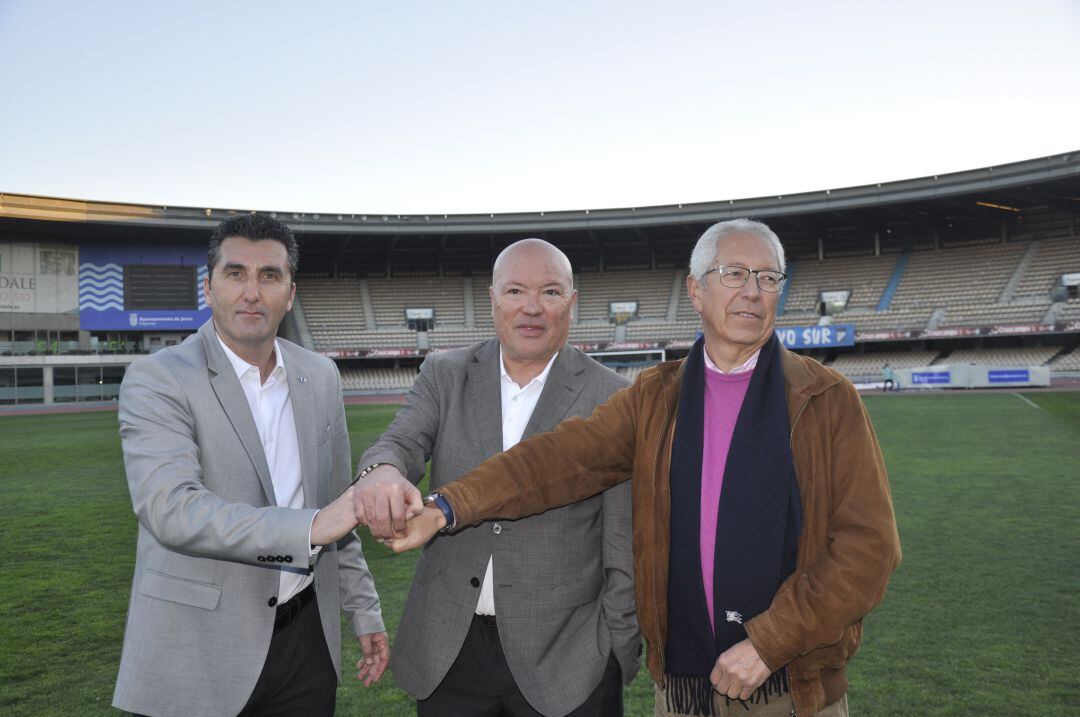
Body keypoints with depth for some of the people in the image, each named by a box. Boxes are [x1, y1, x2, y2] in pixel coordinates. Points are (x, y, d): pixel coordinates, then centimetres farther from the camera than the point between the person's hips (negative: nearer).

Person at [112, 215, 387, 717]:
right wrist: (309, 527, -35)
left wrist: (364, 613, 14)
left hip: (306, 637, 5)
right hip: (199, 656, -4)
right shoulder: (155, 381, -10)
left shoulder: (320, 377, 6)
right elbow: (169, 508, -25)